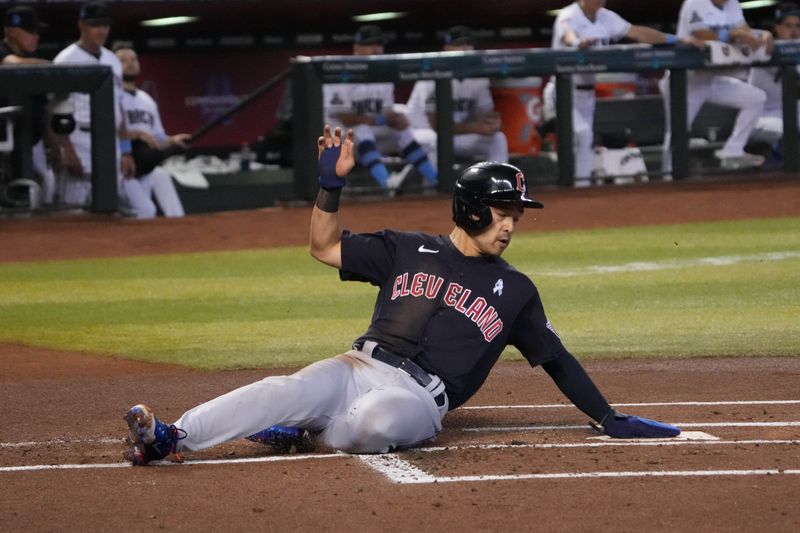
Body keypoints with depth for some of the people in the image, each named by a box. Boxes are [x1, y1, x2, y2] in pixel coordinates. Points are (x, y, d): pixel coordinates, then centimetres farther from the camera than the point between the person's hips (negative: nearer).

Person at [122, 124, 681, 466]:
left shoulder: (515, 290, 17)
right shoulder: (409, 250, 18)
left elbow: (557, 359, 20)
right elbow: (325, 246, 16)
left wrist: (610, 419, 15)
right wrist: (332, 182, 2)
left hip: (418, 397, -1)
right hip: (362, 366, 1)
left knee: (377, 421, -40)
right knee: (290, 390, -32)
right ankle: (170, 437, -43)